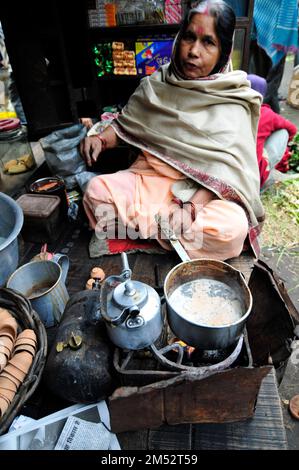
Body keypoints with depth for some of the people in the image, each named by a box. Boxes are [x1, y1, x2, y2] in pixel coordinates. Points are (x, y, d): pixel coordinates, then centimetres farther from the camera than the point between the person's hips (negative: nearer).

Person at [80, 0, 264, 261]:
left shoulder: (232, 102, -4)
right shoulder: (157, 85, 6)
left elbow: (225, 168, -14)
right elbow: (124, 125, 13)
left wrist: (192, 205, -28)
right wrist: (101, 139, -9)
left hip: (205, 191, -1)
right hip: (149, 179, 2)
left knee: (232, 228, -32)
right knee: (96, 191, -21)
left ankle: (143, 223, -13)